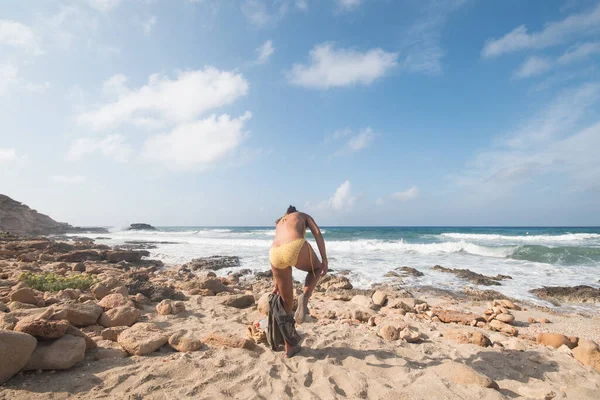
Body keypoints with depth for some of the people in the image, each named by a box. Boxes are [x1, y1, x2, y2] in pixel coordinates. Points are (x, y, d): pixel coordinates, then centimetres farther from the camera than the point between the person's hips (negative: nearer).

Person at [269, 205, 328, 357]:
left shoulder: (279, 223, 39)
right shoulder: (304, 216, 30)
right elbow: (317, 233, 9)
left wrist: (277, 285, 40)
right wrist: (324, 260, 4)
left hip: (275, 253, 5)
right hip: (296, 248, -4)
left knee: (286, 303, 21)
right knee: (316, 268, 30)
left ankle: (289, 348, 31)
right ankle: (304, 297, 0)